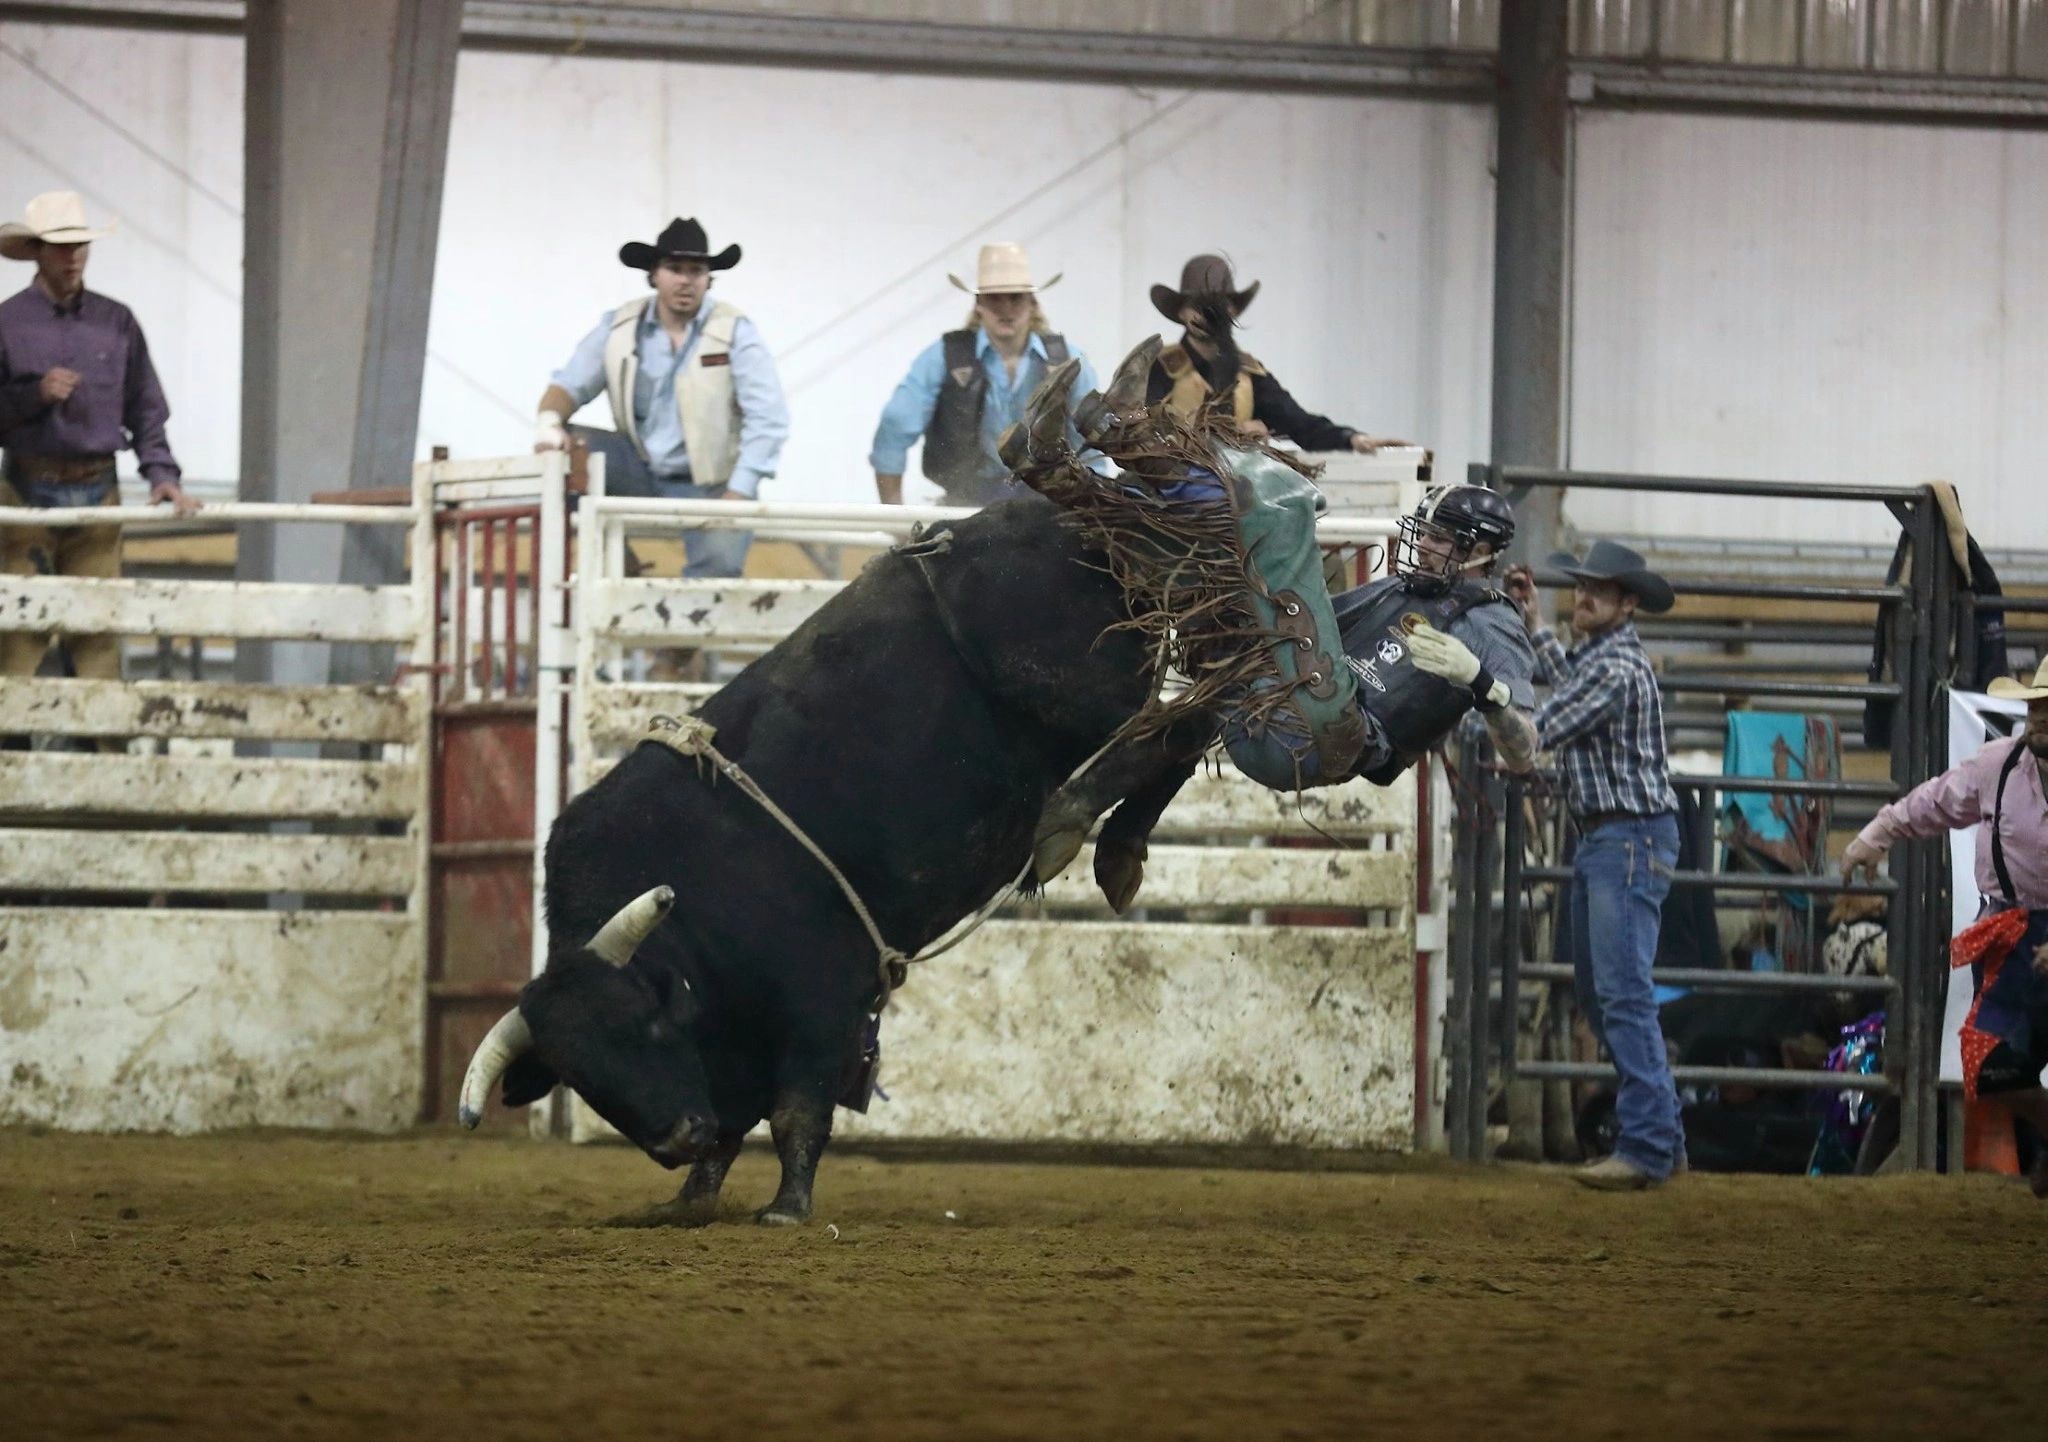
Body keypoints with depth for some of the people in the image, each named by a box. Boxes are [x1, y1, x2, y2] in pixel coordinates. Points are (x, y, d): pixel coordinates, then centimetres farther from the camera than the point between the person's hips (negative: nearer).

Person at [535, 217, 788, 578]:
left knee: (718, 565, -29)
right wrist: (549, 422, -23)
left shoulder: (734, 332, -8)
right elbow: (570, 385, 2)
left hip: (710, 485, -3)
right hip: (643, 473, 3)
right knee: (569, 446, -19)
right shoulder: (619, 327, 2)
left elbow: (768, 419, -13)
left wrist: (738, 494, -21)